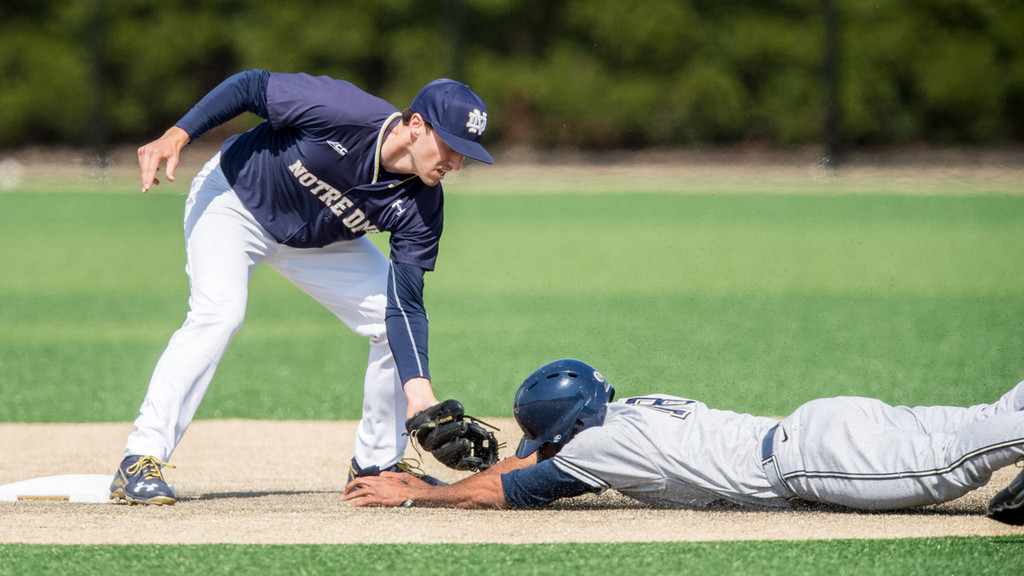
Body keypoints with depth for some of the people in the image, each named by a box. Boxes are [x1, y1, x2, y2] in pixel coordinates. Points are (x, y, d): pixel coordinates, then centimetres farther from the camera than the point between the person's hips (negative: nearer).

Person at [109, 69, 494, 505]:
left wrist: (418, 387, -33)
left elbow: (405, 305, -20)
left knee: (394, 322, -4)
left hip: (316, 242, 6)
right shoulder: (340, 110, -35)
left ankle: (375, 465, 14)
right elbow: (250, 86, -23)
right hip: (232, 202, -6)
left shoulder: (421, 207, -20)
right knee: (218, 313, -28)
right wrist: (176, 136, -32)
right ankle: (141, 462, -27)